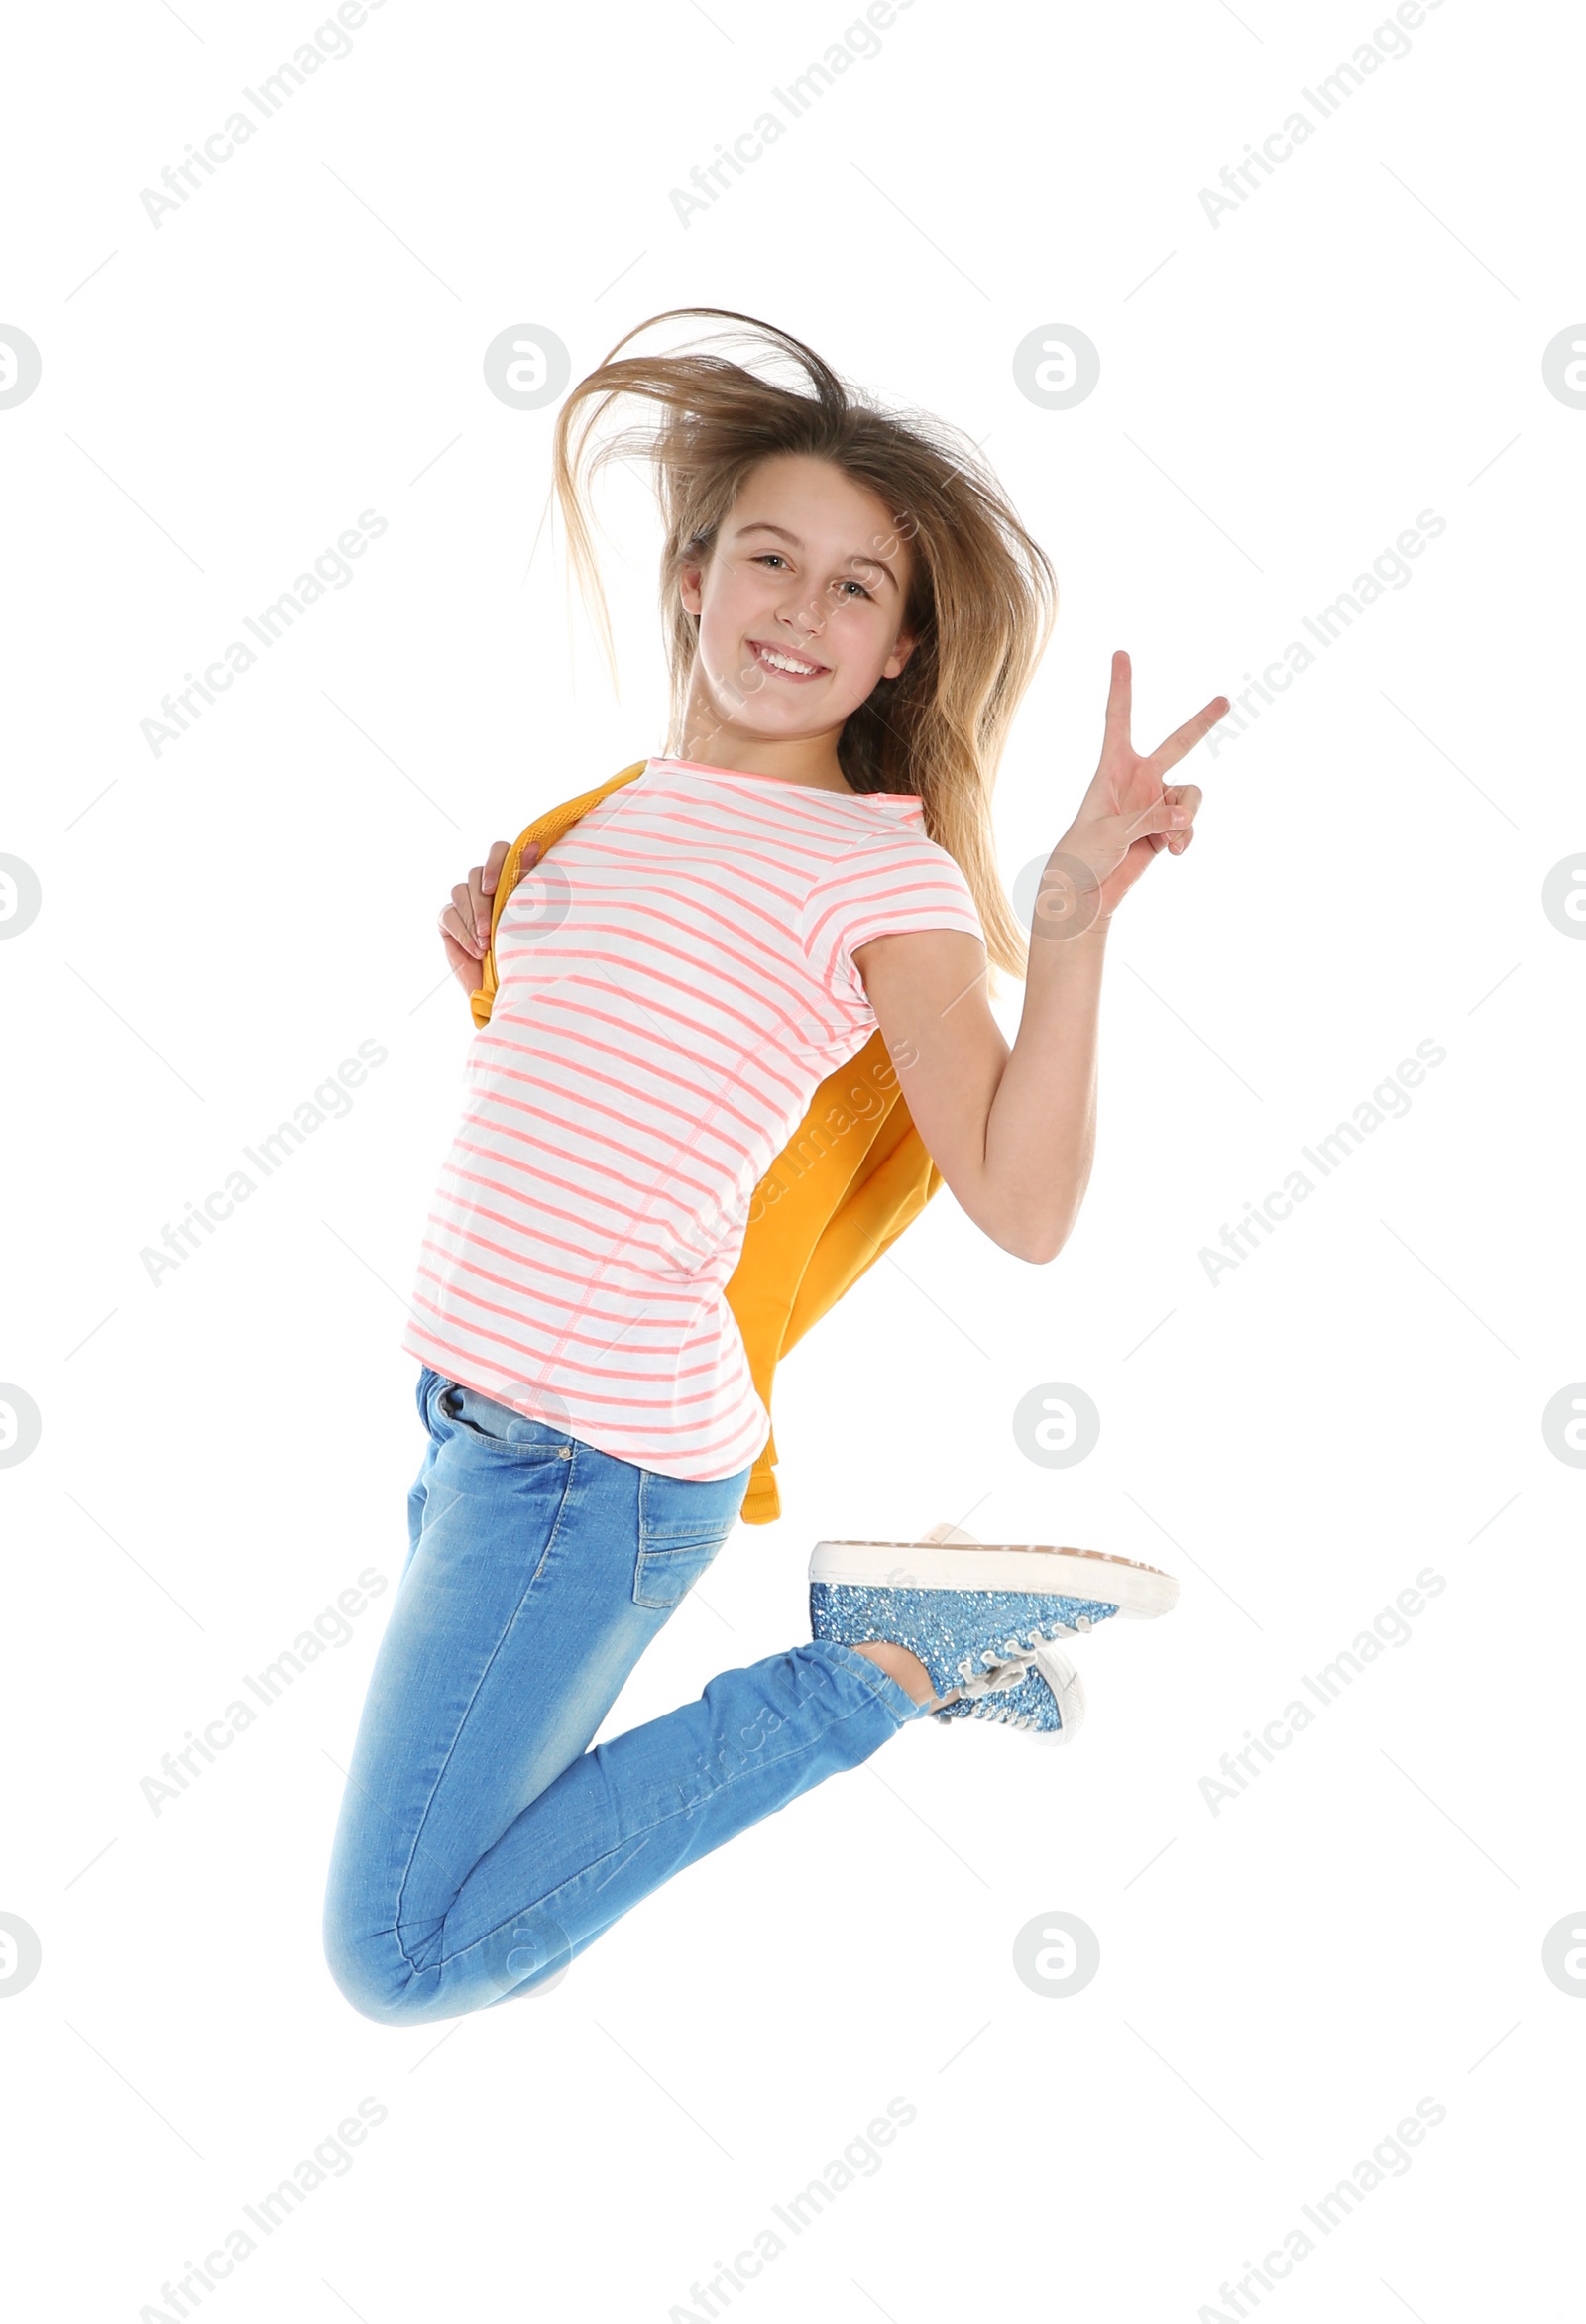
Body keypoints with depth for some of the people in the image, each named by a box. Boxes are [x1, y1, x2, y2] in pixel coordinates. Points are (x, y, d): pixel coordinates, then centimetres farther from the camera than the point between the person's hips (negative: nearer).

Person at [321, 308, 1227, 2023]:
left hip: (591, 1459, -8)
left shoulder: (879, 870, -12)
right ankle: (883, 1621, 24)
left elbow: (1021, 1207, -23)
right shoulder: (637, 807, 10)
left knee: (400, 1957, 0)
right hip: (476, 1414, 8)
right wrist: (494, 947, 9)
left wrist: (1074, 912, -32)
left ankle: (886, 1662, 2)